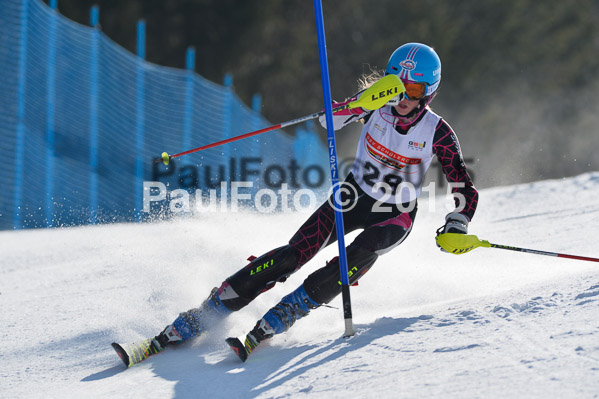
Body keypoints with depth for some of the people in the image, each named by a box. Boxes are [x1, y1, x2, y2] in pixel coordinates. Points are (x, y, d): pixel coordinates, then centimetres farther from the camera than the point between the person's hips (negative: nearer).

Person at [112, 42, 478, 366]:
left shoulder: (438, 133, -15)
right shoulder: (378, 105, -9)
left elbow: (467, 191, -9)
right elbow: (329, 121, -22)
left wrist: (456, 227, -26)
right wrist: (360, 105, -41)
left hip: (395, 215, -1)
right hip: (353, 197, 1)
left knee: (362, 253, -34)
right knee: (293, 255, -18)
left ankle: (273, 324, -34)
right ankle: (196, 321, -19)